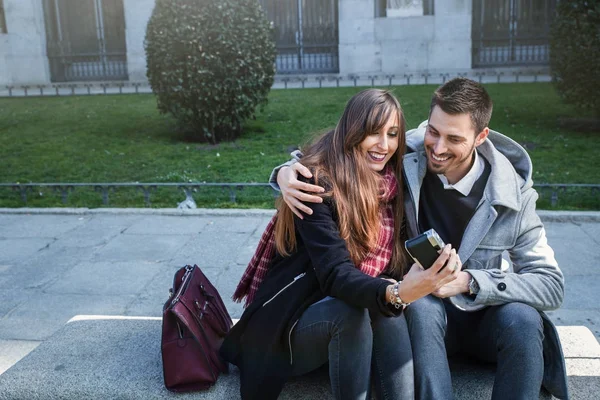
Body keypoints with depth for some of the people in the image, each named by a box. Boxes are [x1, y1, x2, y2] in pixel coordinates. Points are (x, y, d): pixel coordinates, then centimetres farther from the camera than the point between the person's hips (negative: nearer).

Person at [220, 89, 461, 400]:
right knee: (350, 312, -34)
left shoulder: (390, 184, 0)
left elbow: (392, 263, -4)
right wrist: (395, 294, -49)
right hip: (294, 319, -5)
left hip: (357, 309, 5)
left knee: (388, 311, -26)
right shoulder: (317, 184, -19)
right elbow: (335, 273, -31)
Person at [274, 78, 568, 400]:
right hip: (424, 313, 0)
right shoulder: (402, 161, -15)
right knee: (421, 306, -34)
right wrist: (286, 172, -27)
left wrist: (468, 281, -28)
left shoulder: (513, 193, -15)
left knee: (522, 317, -31)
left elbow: (551, 286, -14)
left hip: (487, 315, 1)